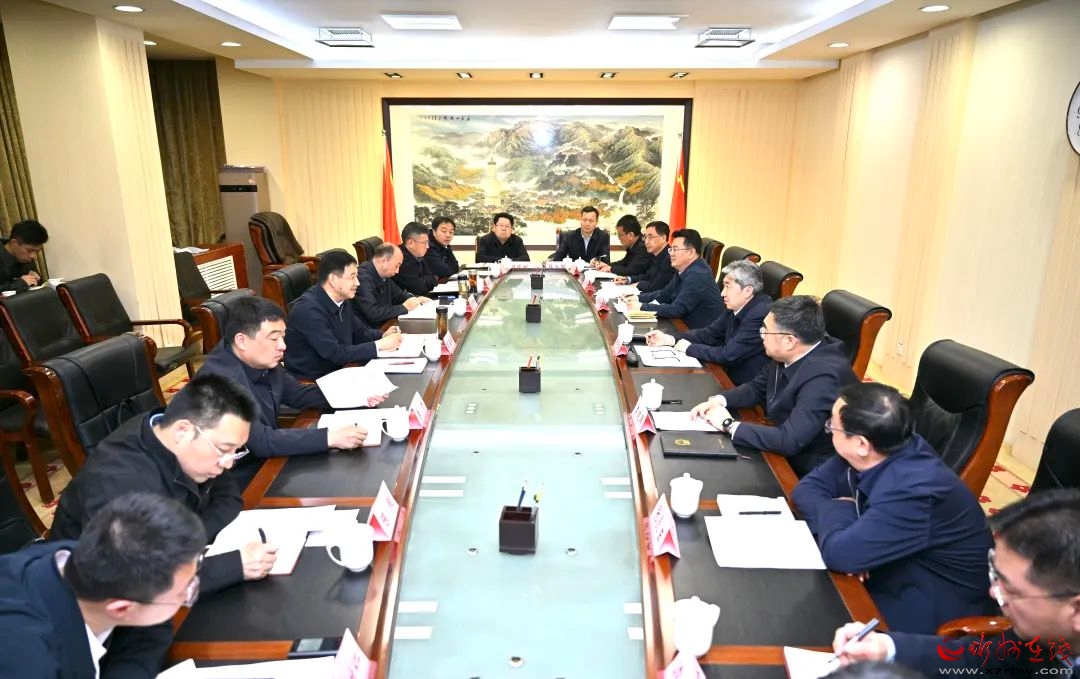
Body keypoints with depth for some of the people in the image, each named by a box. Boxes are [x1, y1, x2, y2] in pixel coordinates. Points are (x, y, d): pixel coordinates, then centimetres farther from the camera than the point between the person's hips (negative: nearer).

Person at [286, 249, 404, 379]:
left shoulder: (340, 300, 1)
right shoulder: (308, 309, -23)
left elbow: (359, 332, 13)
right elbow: (335, 353, -26)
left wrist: (383, 336, -7)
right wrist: (380, 345, -23)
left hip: (336, 371, 7)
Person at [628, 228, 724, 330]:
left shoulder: (697, 275, -22)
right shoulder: (683, 269, 6)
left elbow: (676, 310, -24)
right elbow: (665, 294, 15)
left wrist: (642, 306, -20)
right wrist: (639, 298, 1)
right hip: (689, 327, 8)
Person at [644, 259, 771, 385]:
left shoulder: (760, 315, -25)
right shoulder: (735, 306, 0)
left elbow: (728, 355, -27)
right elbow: (711, 333, 9)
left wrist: (690, 348, -14)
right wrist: (669, 339, -3)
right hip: (730, 376, 7)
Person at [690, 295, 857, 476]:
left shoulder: (823, 377, -31)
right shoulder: (788, 355, -6)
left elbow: (789, 441, -34)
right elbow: (758, 388, 11)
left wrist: (729, 424, -24)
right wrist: (719, 400, -7)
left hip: (810, 472, -7)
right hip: (785, 451, 7)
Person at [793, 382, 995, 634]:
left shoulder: (911, 491, -32)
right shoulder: (870, 455, -9)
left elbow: (839, 553, -33)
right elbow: (808, 488, -2)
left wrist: (837, 510, -15)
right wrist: (840, 514, -20)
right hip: (896, 574, 7)